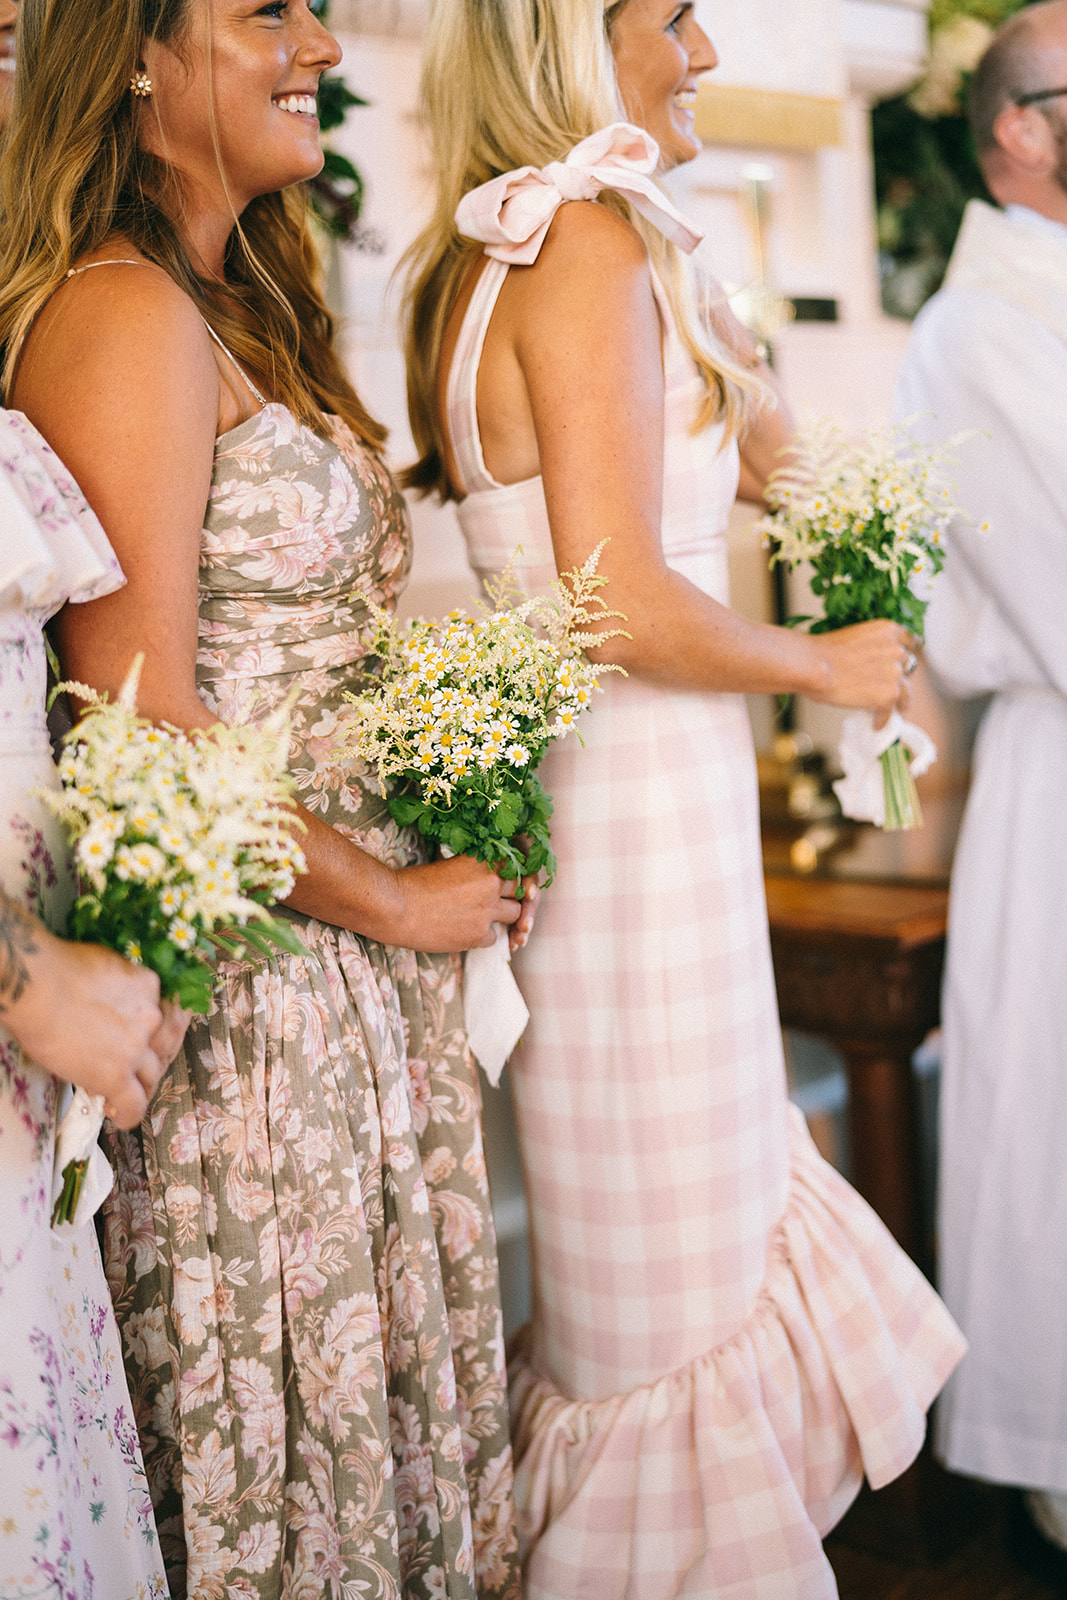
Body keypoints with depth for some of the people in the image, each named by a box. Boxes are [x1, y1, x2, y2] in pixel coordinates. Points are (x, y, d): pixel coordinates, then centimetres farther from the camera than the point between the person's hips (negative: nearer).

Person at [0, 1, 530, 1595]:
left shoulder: (239, 299, 13)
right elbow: (138, 722, -21)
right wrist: (388, 899, -12)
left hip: (347, 951, 9)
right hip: (250, 962, -9)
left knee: (377, 1353, 20)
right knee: (283, 1396, 8)